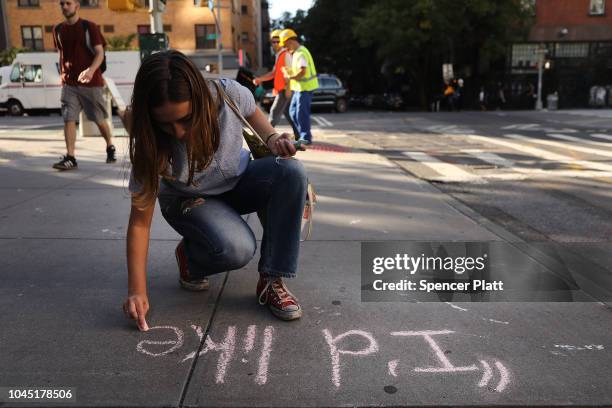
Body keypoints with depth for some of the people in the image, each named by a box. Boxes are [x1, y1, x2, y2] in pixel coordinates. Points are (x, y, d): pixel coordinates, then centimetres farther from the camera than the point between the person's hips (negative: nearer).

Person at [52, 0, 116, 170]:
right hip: (69, 84, 4)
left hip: (91, 82, -3)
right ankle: (70, 158, -7)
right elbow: (61, 55, 20)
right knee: (68, 119, -8)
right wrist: (62, 76, 16)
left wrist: (91, 70, -28)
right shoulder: (58, 30, 9)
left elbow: (100, 53, -11)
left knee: (99, 119, 7)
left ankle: (110, 147, 29)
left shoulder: (89, 27, -5)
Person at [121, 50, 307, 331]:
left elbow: (253, 114, -2)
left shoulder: (227, 94, -28)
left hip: (238, 181, 3)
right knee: (236, 249, -34)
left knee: (291, 172, -29)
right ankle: (189, 256, 4)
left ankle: (271, 282, -20)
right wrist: (137, 291, -28)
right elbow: (140, 220, -24)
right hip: (188, 201, -3)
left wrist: (272, 139, -22)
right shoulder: (152, 146, -30)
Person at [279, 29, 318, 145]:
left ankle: (306, 138, 5)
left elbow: (302, 71, -27)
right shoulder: (296, 53, 15)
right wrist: (289, 71, 4)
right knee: (293, 111, 15)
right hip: (299, 87, 10)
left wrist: (290, 77, -15)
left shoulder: (301, 53, -17)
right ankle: (302, 134, 24)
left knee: (301, 113, -5)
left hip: (305, 87, -10)